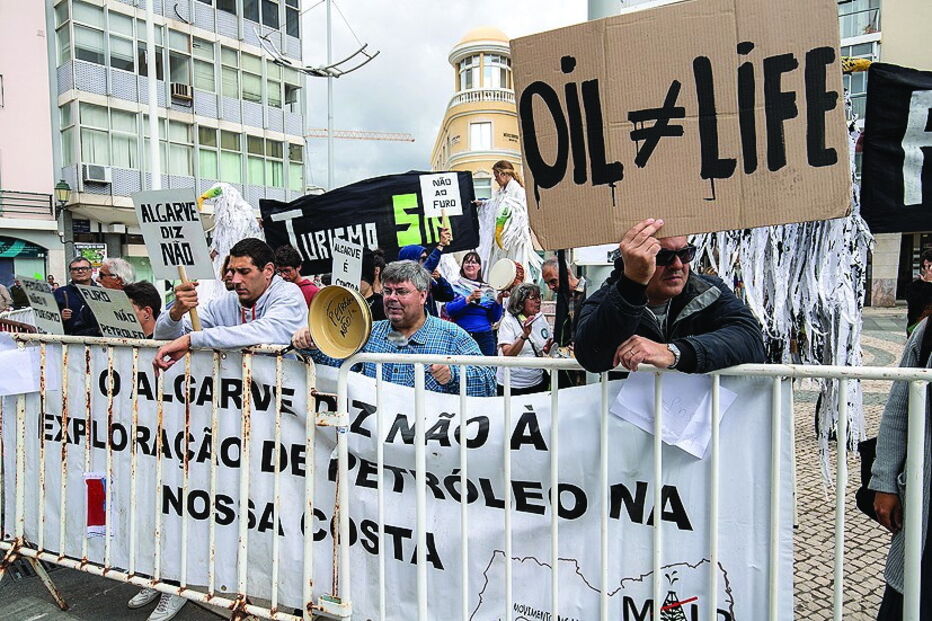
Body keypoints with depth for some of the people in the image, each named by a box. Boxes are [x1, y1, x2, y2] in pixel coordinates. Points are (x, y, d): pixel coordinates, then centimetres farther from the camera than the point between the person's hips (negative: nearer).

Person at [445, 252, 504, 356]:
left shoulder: (488, 289, 12)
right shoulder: (455, 287, 6)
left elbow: (495, 318, 7)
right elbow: (449, 310, -9)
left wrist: (499, 299, -7)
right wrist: (469, 298, -16)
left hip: (485, 337, 2)